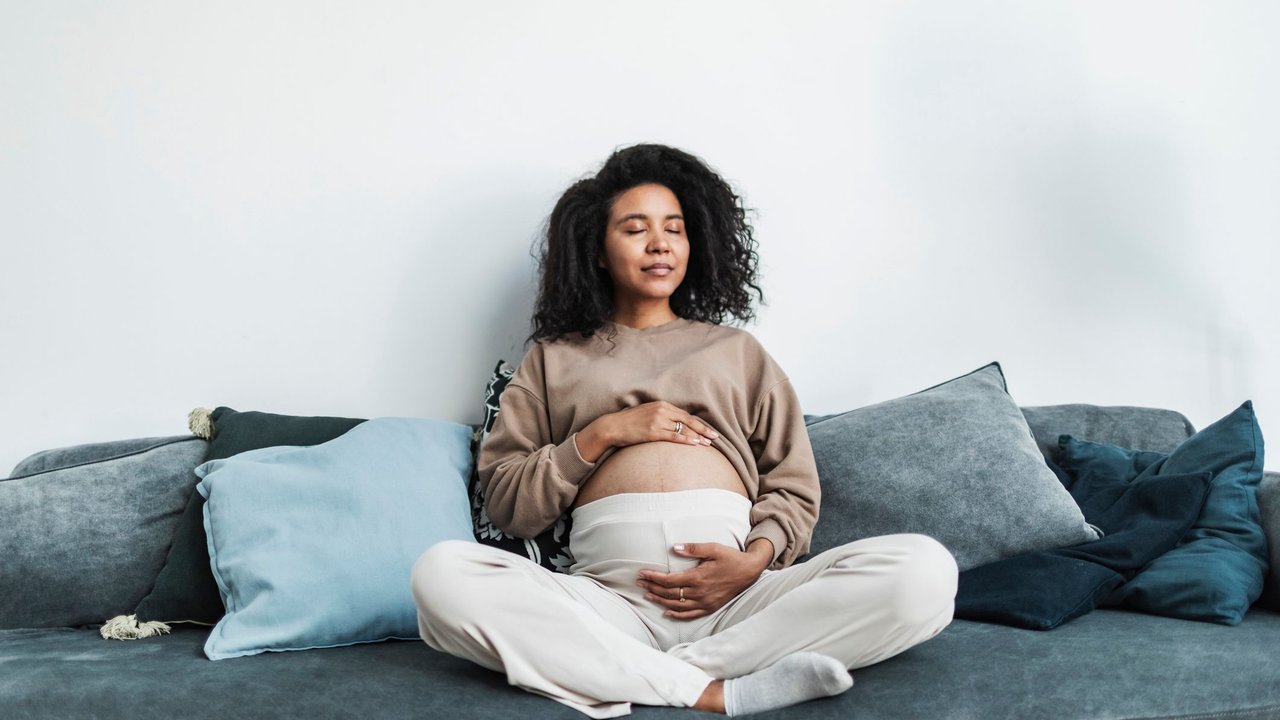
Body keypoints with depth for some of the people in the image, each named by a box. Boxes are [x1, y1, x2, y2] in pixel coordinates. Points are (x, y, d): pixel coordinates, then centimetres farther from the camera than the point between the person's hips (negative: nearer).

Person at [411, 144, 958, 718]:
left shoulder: (737, 349, 27)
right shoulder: (556, 356, 24)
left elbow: (794, 486, 17)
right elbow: (504, 500, 14)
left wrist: (755, 559, -5)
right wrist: (601, 435, 0)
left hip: (738, 598, 1)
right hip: (607, 594, -1)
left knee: (926, 570, -25)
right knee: (440, 574, -30)